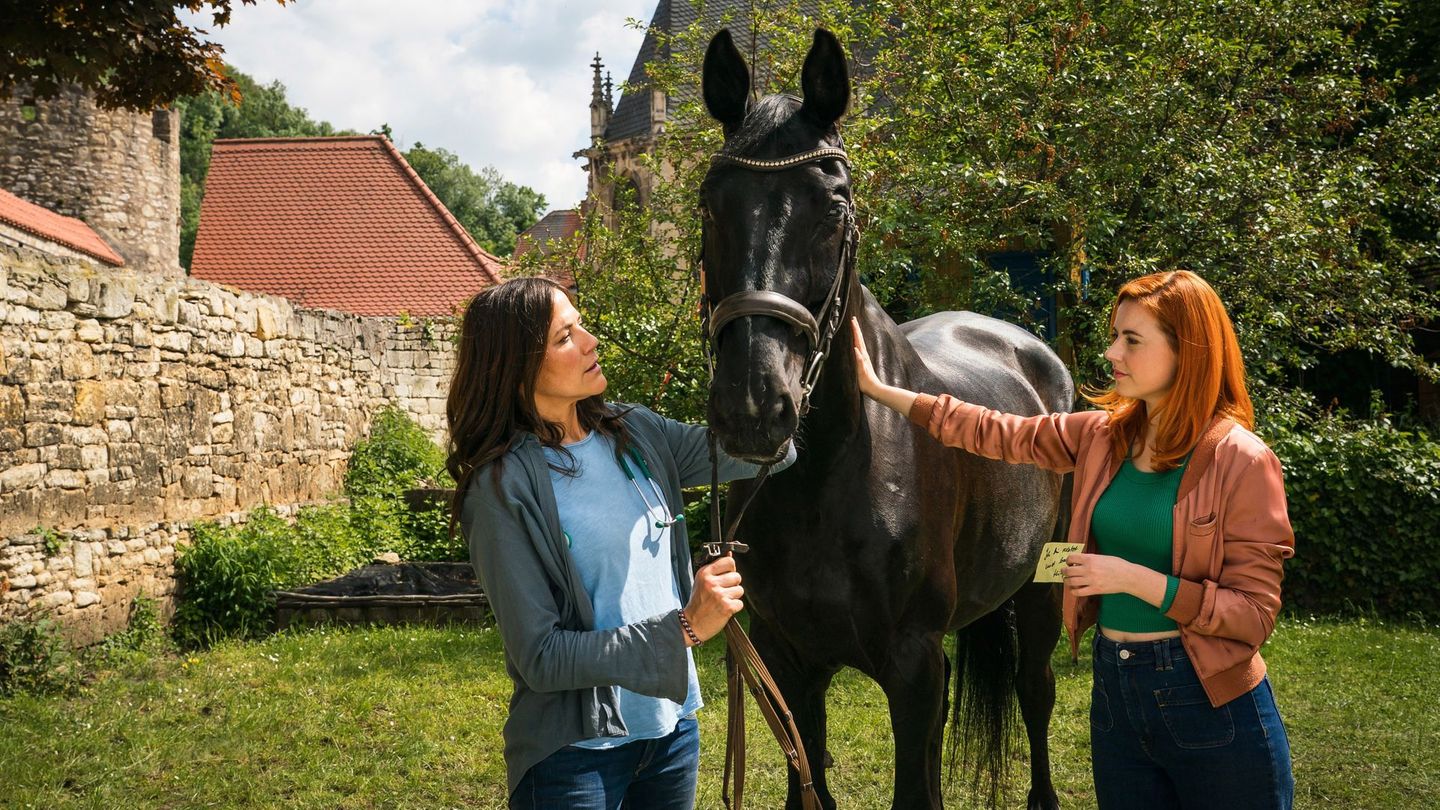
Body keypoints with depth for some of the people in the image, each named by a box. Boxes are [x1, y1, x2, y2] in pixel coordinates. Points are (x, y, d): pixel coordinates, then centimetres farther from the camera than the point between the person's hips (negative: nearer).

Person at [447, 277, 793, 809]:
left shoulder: (634, 433, -1)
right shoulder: (504, 488, -18)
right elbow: (540, 658, -19)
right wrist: (682, 629, -23)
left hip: (674, 727, 6)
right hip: (576, 755, -5)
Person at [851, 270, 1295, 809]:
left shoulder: (1242, 461, -14)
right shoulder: (1102, 436, 3)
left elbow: (1255, 614, -14)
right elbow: (995, 433, 11)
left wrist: (1134, 578, -22)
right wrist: (877, 389, 12)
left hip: (1212, 704, -5)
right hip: (1114, 691, 5)